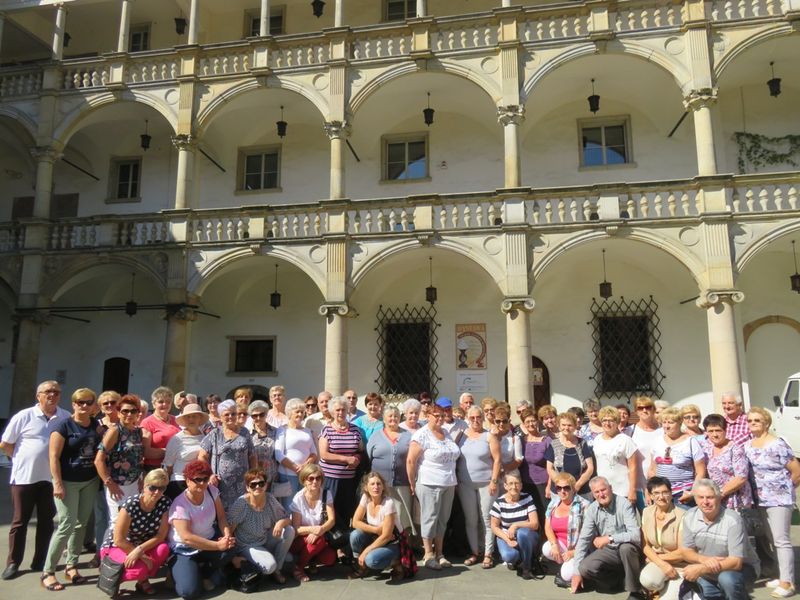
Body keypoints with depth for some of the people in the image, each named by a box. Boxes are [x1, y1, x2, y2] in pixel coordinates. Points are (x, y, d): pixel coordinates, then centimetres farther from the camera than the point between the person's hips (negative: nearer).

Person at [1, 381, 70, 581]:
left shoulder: (67, 418, 0)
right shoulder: (24, 416, -6)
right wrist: (23, 460, 2)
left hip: (51, 478, 2)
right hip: (24, 477, -2)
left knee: (46, 521, 10)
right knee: (20, 521, 8)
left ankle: (40, 561, 21)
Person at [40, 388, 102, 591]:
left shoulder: (96, 425, 5)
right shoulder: (63, 425, -11)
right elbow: (54, 456, -14)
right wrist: (57, 483, -17)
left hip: (90, 481, 5)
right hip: (68, 482, -5)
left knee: (81, 524, 9)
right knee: (67, 525, -8)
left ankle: (71, 567, 21)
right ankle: (48, 572, 5)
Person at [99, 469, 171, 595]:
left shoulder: (166, 504, -16)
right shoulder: (131, 504, -27)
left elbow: (161, 536, -15)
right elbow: (118, 539, -23)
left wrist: (140, 550, -30)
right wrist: (142, 556, -23)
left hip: (143, 545, 4)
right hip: (117, 546, -4)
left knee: (163, 549, -26)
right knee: (140, 568, -30)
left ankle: (143, 580, -1)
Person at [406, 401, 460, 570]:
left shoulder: (446, 433, 12)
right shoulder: (422, 435, -10)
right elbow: (410, 460, -12)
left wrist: (454, 481, 15)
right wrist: (412, 484, -8)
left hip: (449, 484, 6)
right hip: (429, 484, -6)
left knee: (442, 520, 12)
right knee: (429, 518, 1)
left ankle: (439, 554, 22)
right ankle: (428, 555, 11)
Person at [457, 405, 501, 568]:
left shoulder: (489, 436, -3)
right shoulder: (462, 435, 5)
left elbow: (497, 460, -5)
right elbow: (456, 458, 8)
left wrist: (494, 481, -11)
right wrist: (456, 480, 4)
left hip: (486, 483, -3)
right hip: (465, 484, 3)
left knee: (487, 519, 2)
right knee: (470, 520, 8)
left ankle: (487, 554, 12)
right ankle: (474, 552, 20)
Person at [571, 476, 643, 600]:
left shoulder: (624, 504, -19)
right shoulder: (592, 509, -5)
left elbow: (635, 535, -29)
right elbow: (583, 539, -4)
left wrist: (609, 538, -33)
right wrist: (577, 571, -7)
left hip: (627, 550, -4)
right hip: (608, 550, 4)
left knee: (626, 547, -37)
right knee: (585, 568, -20)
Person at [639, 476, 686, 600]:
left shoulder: (681, 516, -17)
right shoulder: (647, 512, 0)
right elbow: (645, 546, 1)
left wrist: (659, 557, -5)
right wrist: (662, 564, -15)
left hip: (679, 565, -3)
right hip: (656, 561, 3)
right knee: (647, 580, -31)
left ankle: (674, 589, 10)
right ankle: (664, 586, 4)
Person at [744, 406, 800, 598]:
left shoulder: (777, 444, -15)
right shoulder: (747, 446, 6)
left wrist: (784, 488, -2)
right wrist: (758, 491, 7)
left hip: (779, 499, -7)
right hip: (761, 500, 7)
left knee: (781, 540, -4)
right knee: (773, 540, 14)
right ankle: (783, 576, 24)